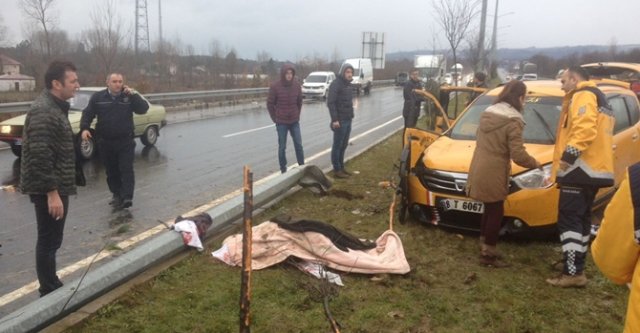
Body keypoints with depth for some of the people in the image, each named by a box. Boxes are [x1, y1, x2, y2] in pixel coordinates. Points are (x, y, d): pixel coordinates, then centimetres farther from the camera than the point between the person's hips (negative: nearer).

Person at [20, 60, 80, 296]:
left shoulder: (55, 107, 13)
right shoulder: (44, 112, -19)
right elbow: (40, 157, -24)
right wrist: (52, 193, -23)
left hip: (57, 186, 10)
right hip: (49, 190, -10)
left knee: (51, 240, 17)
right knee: (49, 241, -1)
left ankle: (53, 288, 29)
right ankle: (49, 294, 10)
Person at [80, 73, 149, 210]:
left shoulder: (129, 96, 0)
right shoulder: (98, 97, 1)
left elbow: (143, 109, -10)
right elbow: (87, 114, 2)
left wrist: (133, 94, -18)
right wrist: (84, 128, -13)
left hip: (125, 141, -2)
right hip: (105, 142, 2)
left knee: (126, 169, -6)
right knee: (111, 171, 11)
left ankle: (127, 197, -8)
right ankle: (116, 194, 25)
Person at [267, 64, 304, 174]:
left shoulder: (297, 85, -1)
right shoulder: (275, 87, -10)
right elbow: (270, 104, -2)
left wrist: (297, 115, 10)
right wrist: (275, 119, -1)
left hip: (295, 122, 3)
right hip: (281, 123, -3)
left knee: (299, 145, 4)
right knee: (282, 147, 3)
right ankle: (283, 170, 12)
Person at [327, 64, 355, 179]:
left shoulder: (348, 84, 13)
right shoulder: (336, 84, -14)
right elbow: (330, 103, -19)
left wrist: (350, 115, 15)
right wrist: (334, 119, -23)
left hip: (348, 120, 8)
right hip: (340, 121, -8)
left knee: (344, 145, 14)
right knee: (337, 145, -1)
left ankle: (341, 167, 23)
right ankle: (337, 170, 5)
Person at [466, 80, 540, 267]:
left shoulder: (487, 114, 9)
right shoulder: (513, 122, -16)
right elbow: (518, 155, -18)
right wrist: (535, 164, 0)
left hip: (480, 171, 8)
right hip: (492, 175, -8)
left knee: (489, 210, 19)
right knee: (496, 213, 4)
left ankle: (484, 248, 28)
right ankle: (488, 255, 12)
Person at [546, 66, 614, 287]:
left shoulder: (583, 95, -8)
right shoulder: (597, 98, 26)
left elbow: (585, 128, -25)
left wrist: (571, 153, -30)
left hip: (581, 168, -11)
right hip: (593, 169, 11)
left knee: (569, 220, -10)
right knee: (581, 219, 15)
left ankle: (572, 273, -11)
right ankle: (577, 268, 22)